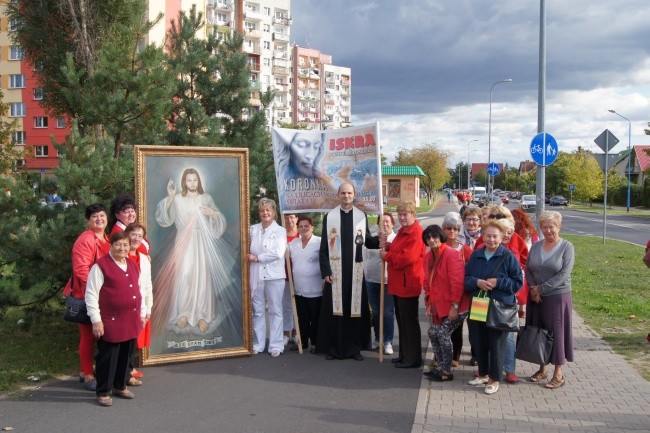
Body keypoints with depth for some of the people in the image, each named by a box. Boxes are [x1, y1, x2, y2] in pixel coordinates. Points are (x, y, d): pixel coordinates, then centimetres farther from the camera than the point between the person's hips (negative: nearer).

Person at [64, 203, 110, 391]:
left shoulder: (106, 239, 12)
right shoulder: (85, 240, -17)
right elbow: (81, 270, -24)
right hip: (86, 295, -9)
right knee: (88, 334, -1)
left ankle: (85, 370, 29)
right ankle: (88, 376, 9)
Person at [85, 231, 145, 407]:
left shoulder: (132, 266, 13)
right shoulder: (101, 265, -9)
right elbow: (91, 294, -11)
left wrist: (142, 313, 18)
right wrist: (96, 320, -14)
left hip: (131, 321, 7)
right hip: (111, 322, -7)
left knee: (126, 355, 15)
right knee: (108, 357, 1)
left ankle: (120, 386, 30)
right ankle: (103, 392, 13)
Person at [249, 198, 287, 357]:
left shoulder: (280, 230, 1)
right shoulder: (253, 229, 10)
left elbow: (278, 253, -12)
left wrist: (257, 257, -11)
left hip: (274, 276, -2)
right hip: (256, 275, 2)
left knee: (275, 311, 3)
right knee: (257, 311, 8)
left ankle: (276, 345, 10)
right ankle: (258, 344, 17)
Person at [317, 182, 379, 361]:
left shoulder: (361, 216, 8)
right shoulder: (329, 217, 2)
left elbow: (367, 241, 12)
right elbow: (323, 248, 1)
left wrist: (380, 239, -8)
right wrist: (326, 272, -7)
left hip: (355, 271, 2)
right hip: (335, 271, -2)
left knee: (355, 308, 4)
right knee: (334, 308, 0)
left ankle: (354, 347, 14)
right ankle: (333, 347, 10)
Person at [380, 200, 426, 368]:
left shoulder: (416, 233, -18)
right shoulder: (402, 231, 15)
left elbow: (407, 258, -26)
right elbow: (397, 250, 23)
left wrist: (386, 255, -14)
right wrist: (387, 247, 1)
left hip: (408, 284, -10)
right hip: (398, 283, 10)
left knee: (409, 322, -1)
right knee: (401, 320, 17)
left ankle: (413, 359, 9)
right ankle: (404, 355, 28)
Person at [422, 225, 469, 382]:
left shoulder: (452, 255, -18)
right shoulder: (428, 257, 7)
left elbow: (457, 283, -21)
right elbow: (428, 282, 14)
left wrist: (454, 307, -20)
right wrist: (429, 303, 9)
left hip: (454, 307, -8)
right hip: (438, 306, 8)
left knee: (443, 333, -9)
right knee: (433, 333, 8)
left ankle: (446, 372, 6)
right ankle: (442, 367, 23)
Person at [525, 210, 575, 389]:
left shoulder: (567, 247, -7)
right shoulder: (535, 246, 7)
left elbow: (563, 274, -14)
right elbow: (528, 270, 6)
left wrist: (541, 289, -14)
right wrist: (533, 288, -10)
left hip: (558, 297, -4)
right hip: (536, 298, 4)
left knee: (556, 332, 2)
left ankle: (558, 373, 14)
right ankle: (542, 369, 25)